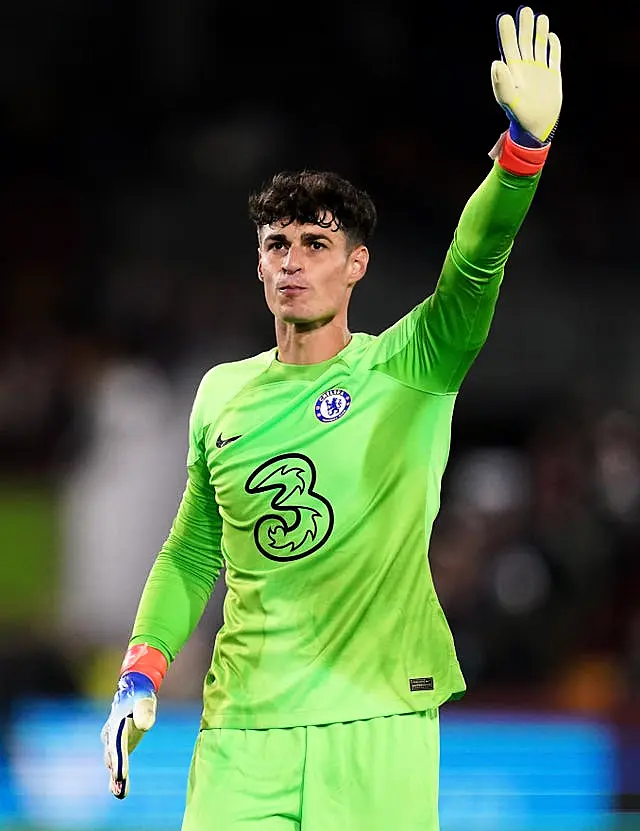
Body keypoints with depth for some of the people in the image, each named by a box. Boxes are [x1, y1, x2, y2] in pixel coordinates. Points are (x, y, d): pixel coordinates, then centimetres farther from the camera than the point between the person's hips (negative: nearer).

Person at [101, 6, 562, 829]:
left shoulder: (408, 372, 0)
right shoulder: (221, 393, 12)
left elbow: (476, 263, -18)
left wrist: (525, 144, -34)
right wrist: (140, 677, 7)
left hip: (377, 718, -3)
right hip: (241, 726, 3)